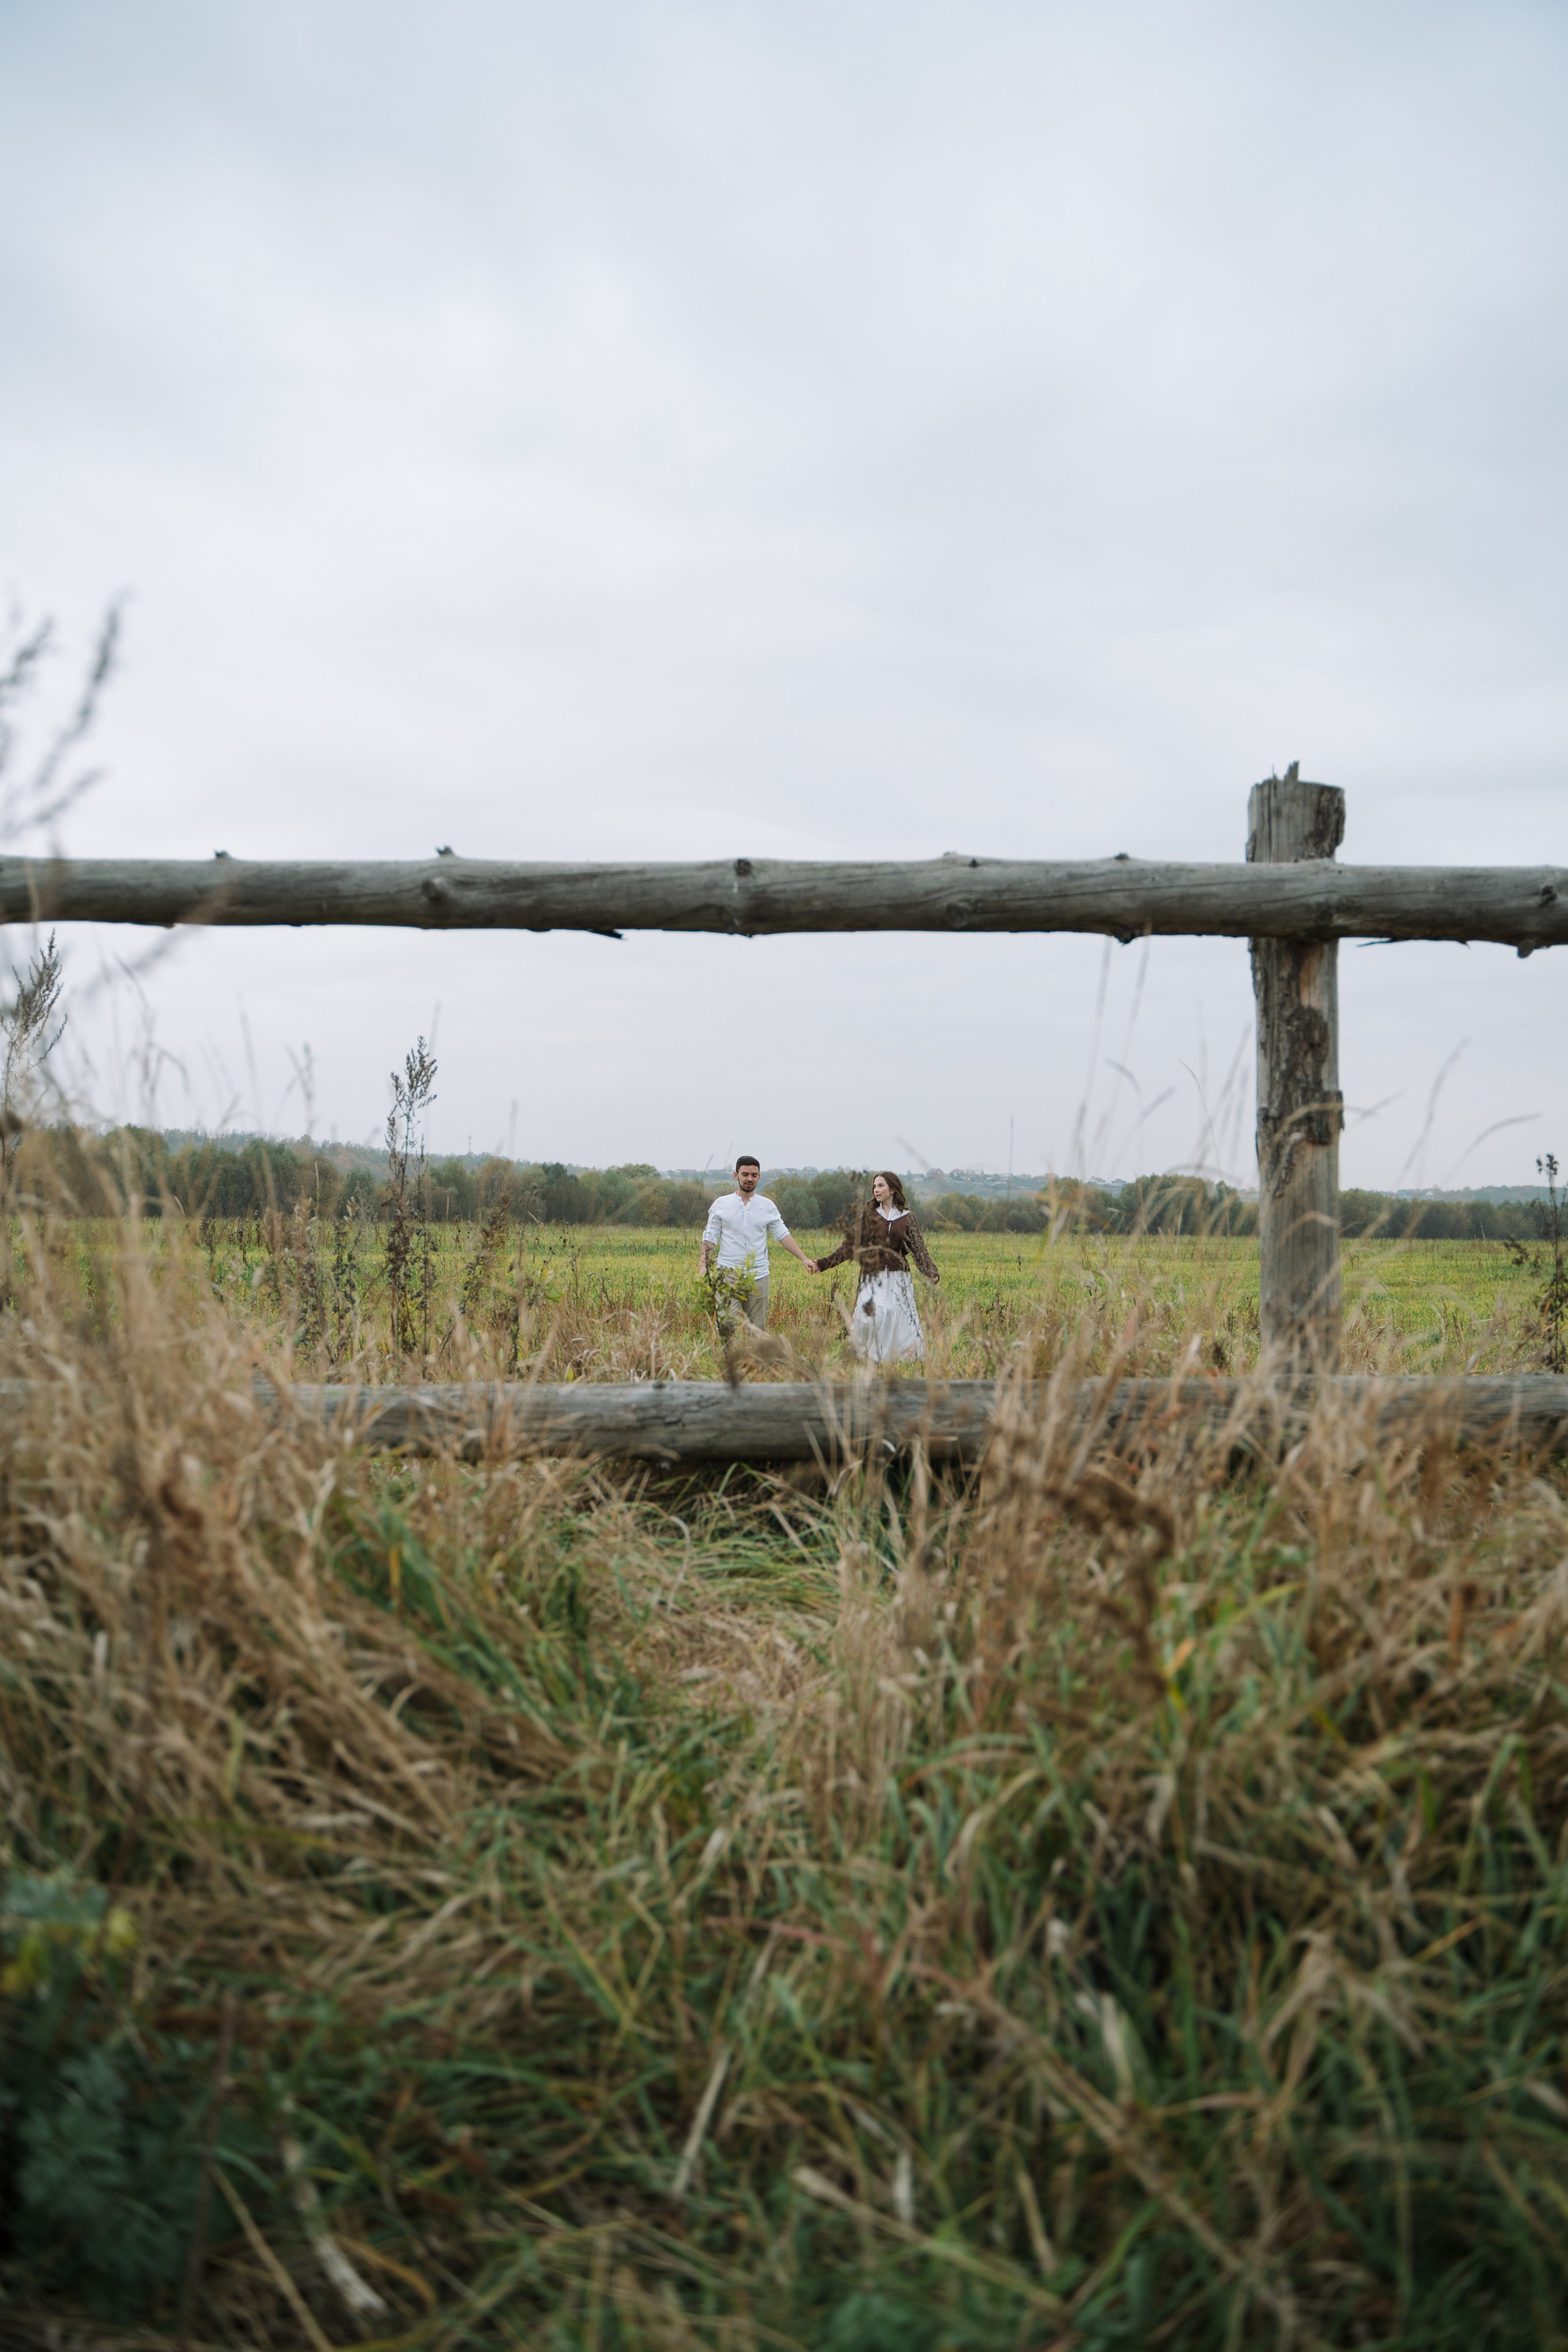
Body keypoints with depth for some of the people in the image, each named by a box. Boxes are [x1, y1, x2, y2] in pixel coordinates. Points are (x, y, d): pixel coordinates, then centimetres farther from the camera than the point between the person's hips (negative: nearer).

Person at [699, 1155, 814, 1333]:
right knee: (725, 1322, -21)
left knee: (758, 1328, 2)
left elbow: (783, 1235, 10)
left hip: (758, 1277, 2)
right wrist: (703, 1265, -8)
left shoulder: (768, 1206, 9)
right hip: (728, 1273, -2)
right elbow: (710, 1238, 5)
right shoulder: (721, 1204, 5)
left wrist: (804, 1258, 0)